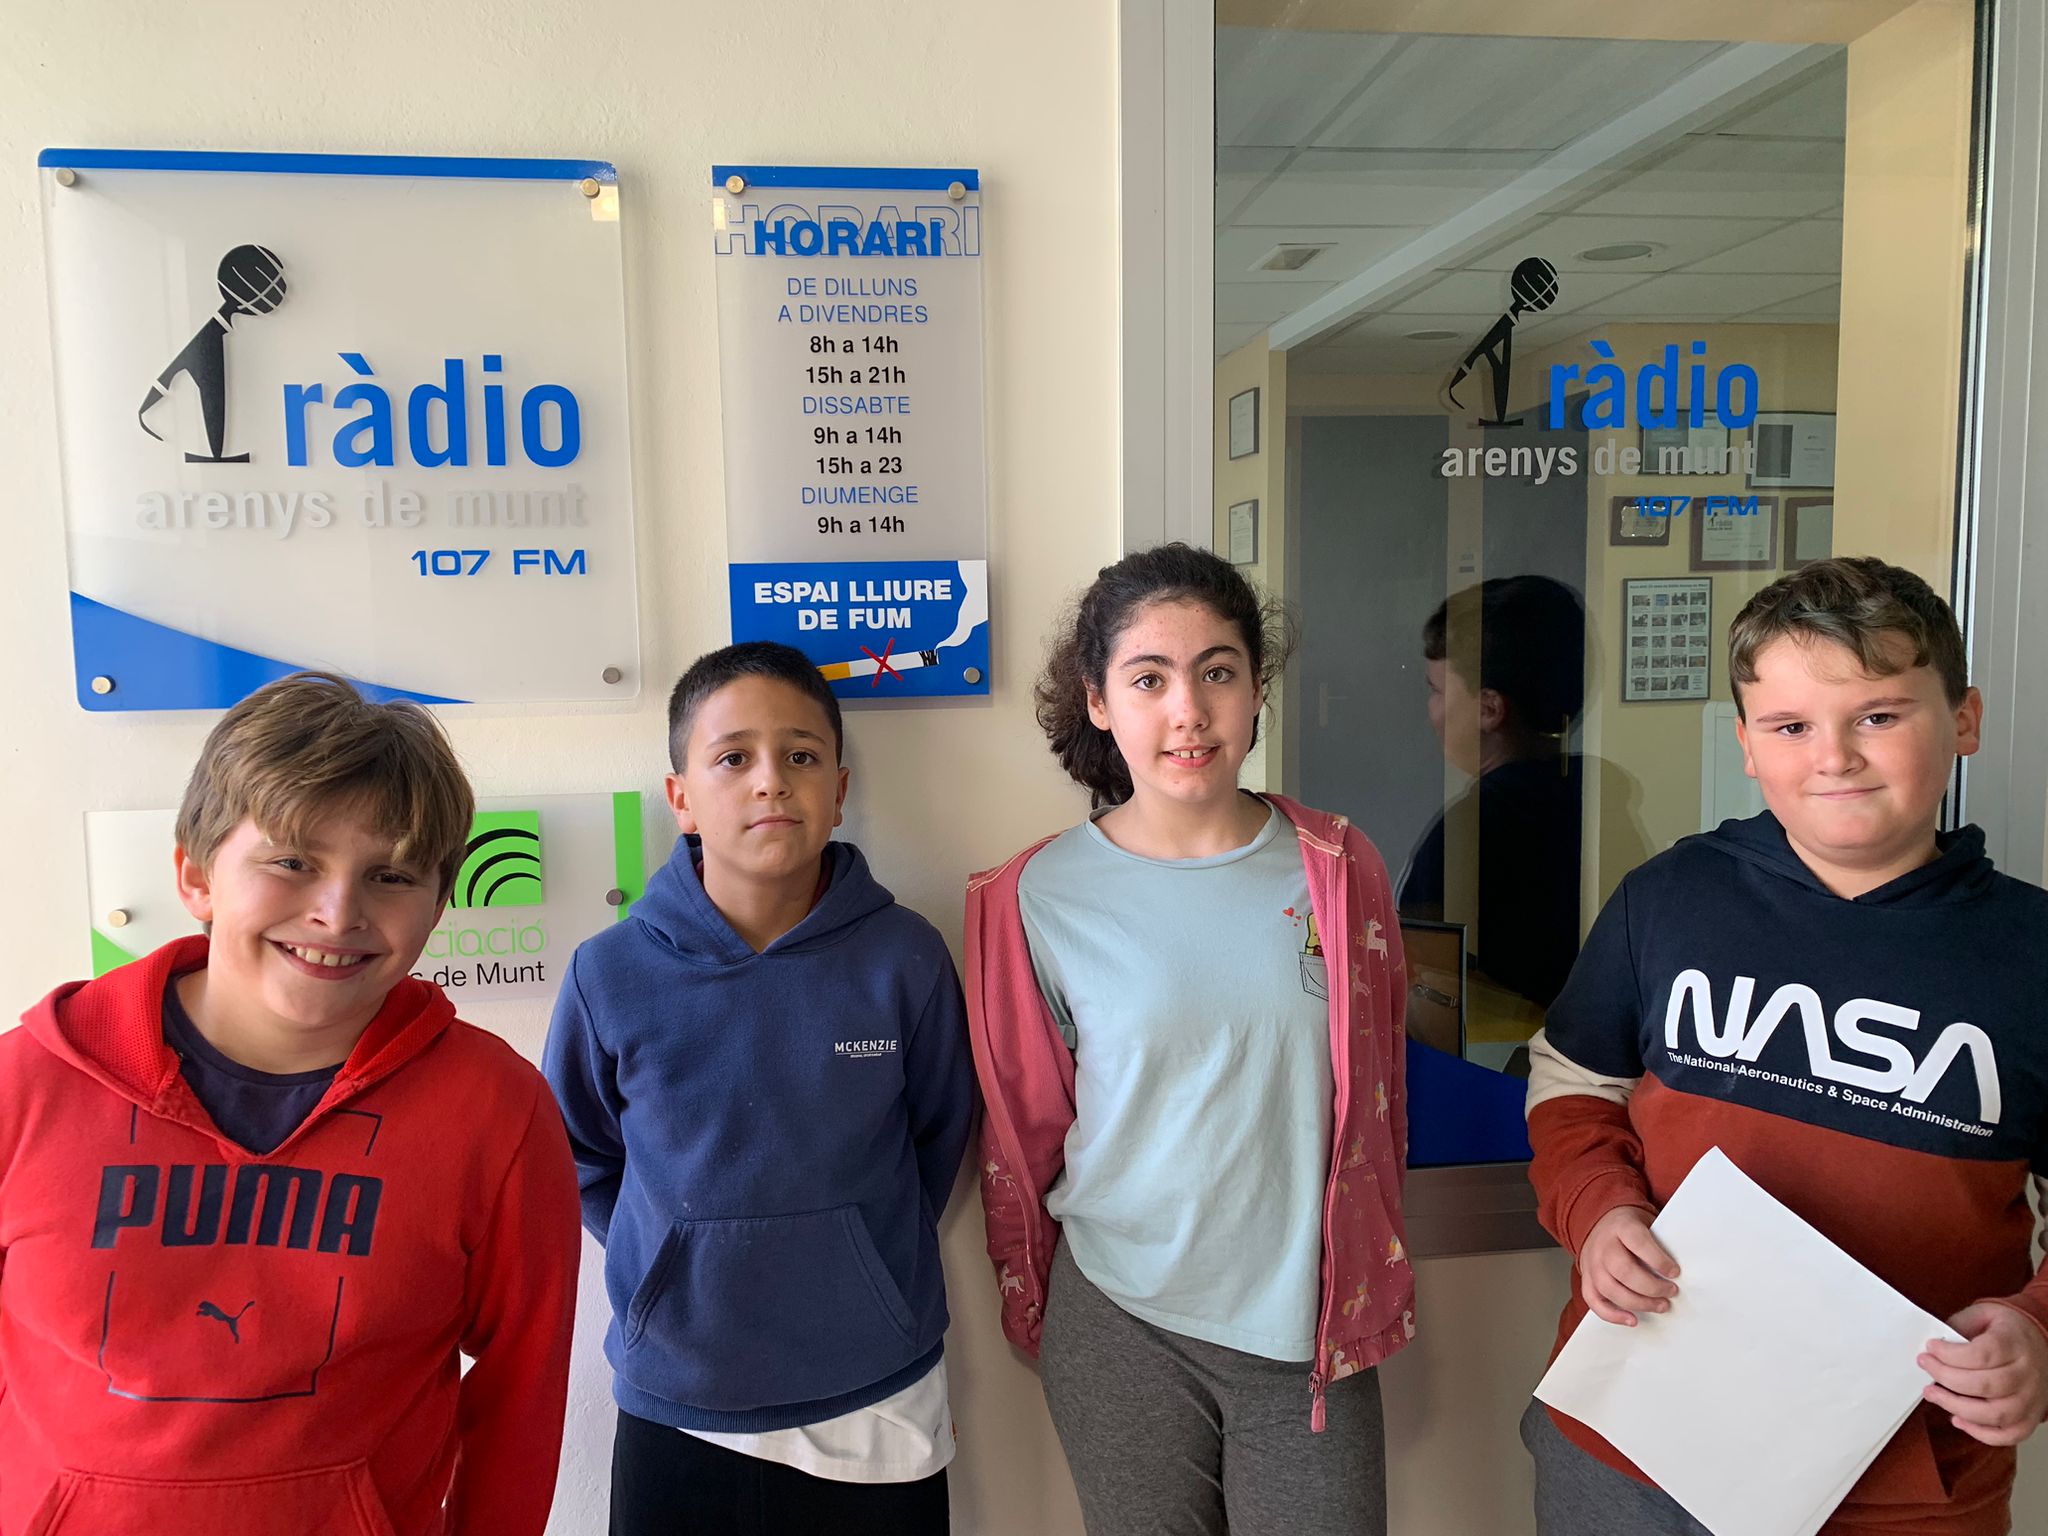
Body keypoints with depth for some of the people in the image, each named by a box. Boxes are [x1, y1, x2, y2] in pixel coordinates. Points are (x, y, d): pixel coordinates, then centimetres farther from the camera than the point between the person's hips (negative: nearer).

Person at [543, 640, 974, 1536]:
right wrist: (683, 1263, 0)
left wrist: (863, 1258, 3)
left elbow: (939, 1138, 3)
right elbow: (582, 1158, 5)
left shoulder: (904, 959, -11)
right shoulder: (611, 974, -10)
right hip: (675, 1412, 0)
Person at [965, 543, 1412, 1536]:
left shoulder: (1338, 870, -4)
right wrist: (1034, 1319, 9)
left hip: (1308, 1327, 1)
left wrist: (1372, 1294, 14)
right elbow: (1019, 1136, 2)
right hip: (1122, 1328, -1)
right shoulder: (1039, 898, -9)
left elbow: (1378, 1099, 8)